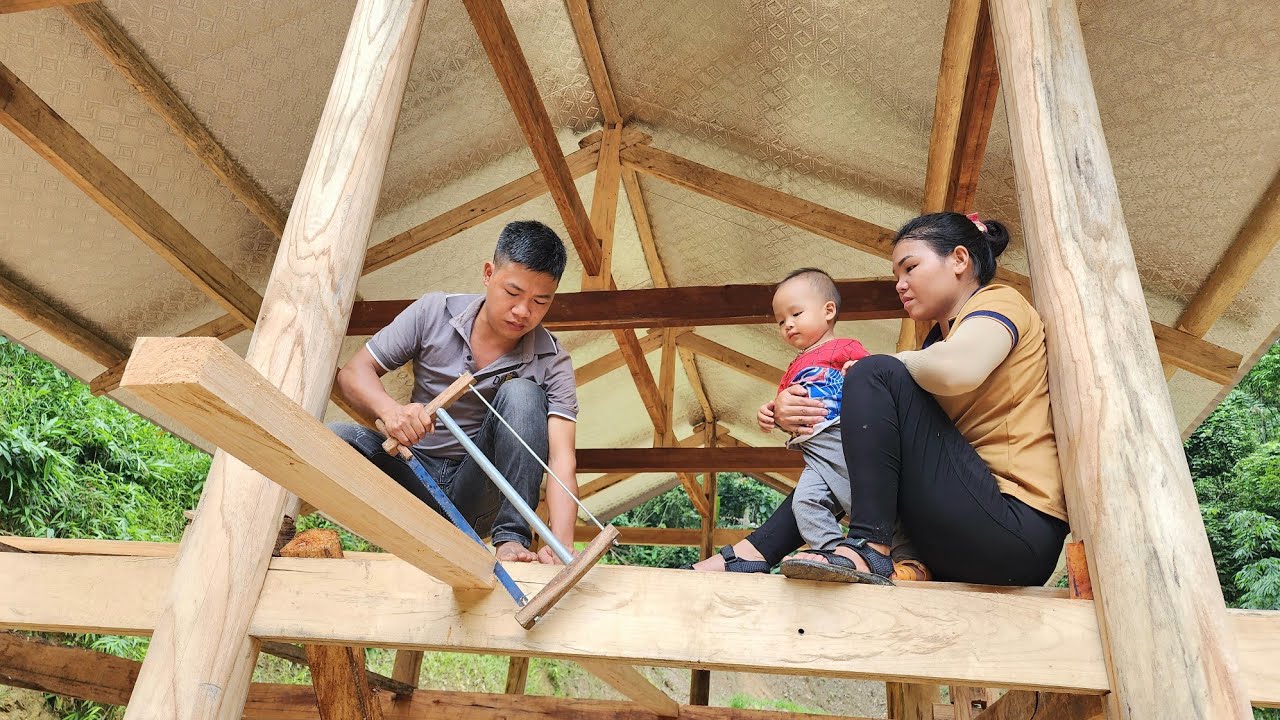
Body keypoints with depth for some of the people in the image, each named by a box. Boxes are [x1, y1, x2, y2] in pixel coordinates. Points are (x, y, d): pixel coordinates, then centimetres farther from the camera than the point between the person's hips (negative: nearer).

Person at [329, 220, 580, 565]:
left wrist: (561, 545, -39)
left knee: (521, 394, -27)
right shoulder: (433, 313, -7)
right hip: (416, 478, 1)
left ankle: (511, 539, -25)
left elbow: (562, 459, -21)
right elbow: (353, 372, -5)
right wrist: (390, 409, -29)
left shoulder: (552, 364, -12)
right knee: (336, 438, -26)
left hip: (479, 490, -1)